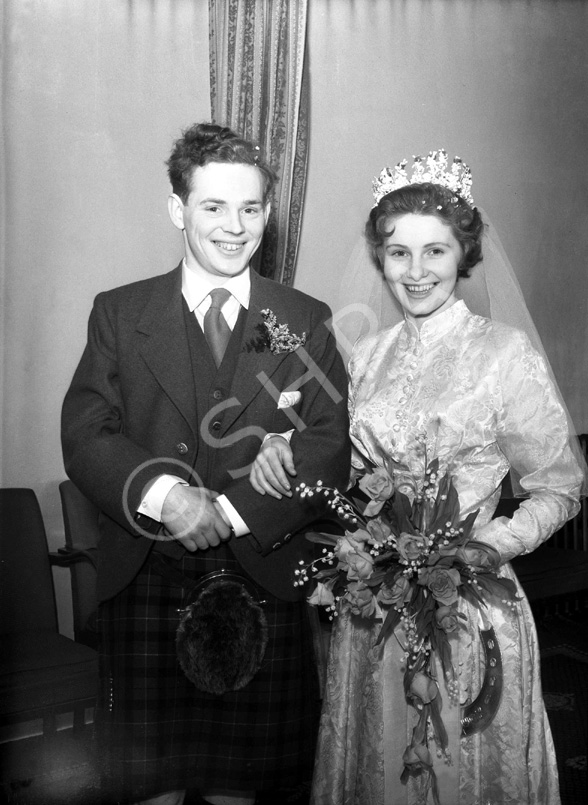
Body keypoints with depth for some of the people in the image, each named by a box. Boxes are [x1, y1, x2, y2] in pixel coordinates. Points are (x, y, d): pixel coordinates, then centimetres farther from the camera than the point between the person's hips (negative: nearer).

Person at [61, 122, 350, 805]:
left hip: (263, 579, 0)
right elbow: (84, 436, -4)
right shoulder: (119, 313, 4)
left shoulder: (306, 321, 5)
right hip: (144, 586, 0)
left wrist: (232, 512, -16)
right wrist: (163, 493, -22)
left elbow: (329, 447, -4)